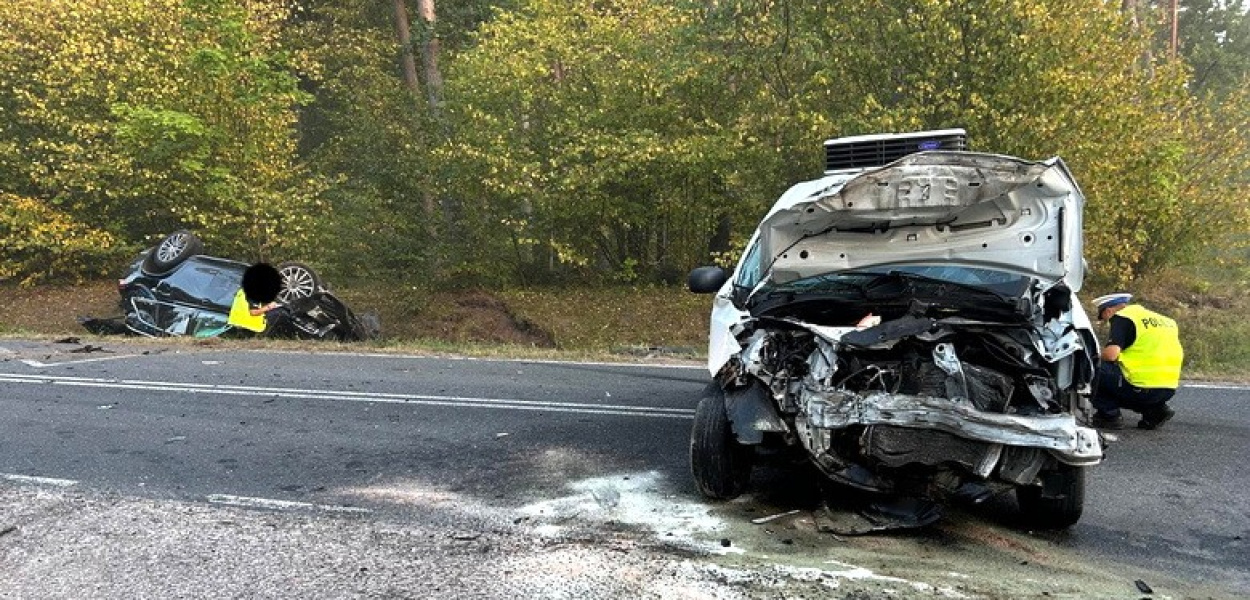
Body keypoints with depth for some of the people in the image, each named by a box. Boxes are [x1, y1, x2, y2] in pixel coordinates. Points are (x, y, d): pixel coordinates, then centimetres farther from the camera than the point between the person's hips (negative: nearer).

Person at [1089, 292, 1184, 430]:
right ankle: (1155, 410, 12)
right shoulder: (1160, 318, 19)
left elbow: (1111, 354, -18)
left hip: (1142, 388, -8)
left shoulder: (1121, 318, -4)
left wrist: (1098, 356, 5)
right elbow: (1180, 354, 25)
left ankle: (1109, 415, -2)